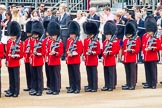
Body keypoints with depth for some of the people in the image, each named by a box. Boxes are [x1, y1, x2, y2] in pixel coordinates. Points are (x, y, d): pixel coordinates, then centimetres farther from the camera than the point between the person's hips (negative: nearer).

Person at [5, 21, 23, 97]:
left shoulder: (20, 43, -7)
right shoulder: (8, 42, 8)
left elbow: (21, 54, -7)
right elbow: (7, 52, 13)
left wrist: (16, 56, -22)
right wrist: (7, 60, 10)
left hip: (16, 63, -5)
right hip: (10, 63, 5)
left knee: (16, 77, 0)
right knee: (11, 78, 11)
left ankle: (16, 92, 4)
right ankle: (11, 91, 17)